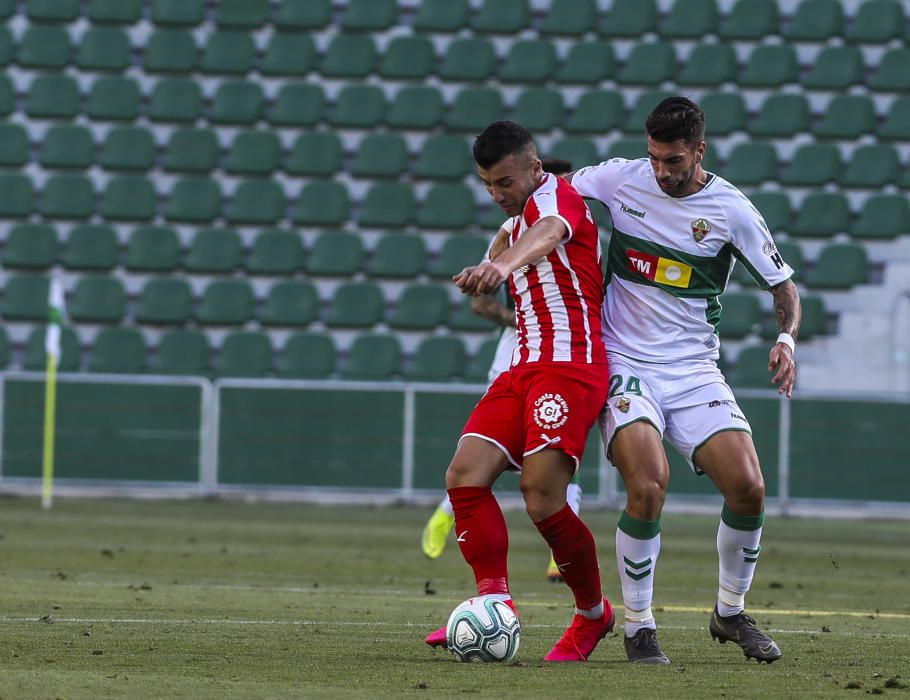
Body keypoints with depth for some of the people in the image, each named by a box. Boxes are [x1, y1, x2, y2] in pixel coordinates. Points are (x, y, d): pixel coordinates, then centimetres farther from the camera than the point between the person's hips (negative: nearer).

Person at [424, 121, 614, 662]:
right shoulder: (518, 221, 23)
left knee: (542, 497, -18)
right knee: (466, 473, -10)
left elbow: (547, 234, -32)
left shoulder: (556, 195, -6)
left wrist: (503, 264, -52)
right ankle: (495, 601, -16)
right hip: (525, 367, 9)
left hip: (570, 364, -9)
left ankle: (595, 613, 2)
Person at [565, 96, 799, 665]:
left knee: (748, 488, -13)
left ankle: (731, 613, 12)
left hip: (696, 371, 1)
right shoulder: (621, 179, -2)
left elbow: (784, 285, 4)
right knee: (649, 484, -25)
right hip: (625, 364, -1)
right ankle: (639, 628, -8)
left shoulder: (731, 209, -4)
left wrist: (787, 339, -15)